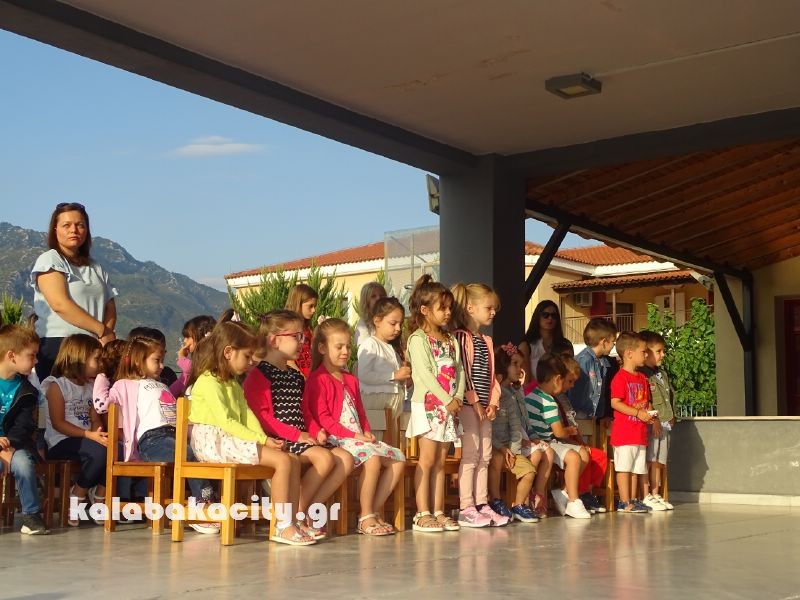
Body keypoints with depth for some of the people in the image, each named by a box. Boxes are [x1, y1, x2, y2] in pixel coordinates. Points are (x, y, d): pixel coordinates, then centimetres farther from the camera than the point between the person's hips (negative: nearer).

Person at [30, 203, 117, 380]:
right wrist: (103, 331, -11)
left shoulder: (96, 269, 21)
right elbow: (61, 305, -11)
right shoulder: (49, 260, 2)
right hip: (57, 345, -5)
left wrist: (106, 337, -7)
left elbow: (110, 307, 15)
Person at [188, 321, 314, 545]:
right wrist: (261, 440, -20)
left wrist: (263, 438, -5)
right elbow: (226, 422, -18)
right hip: (213, 442, -9)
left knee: (294, 460, -2)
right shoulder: (208, 382, -9)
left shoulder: (233, 384, 23)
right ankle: (281, 527, -18)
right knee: (282, 460, -21)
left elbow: (247, 414, 13)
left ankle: (292, 523, -3)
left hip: (232, 440, 9)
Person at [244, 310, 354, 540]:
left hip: (300, 439, 9)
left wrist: (315, 431, 7)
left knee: (345, 458, -9)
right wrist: (296, 434, -18)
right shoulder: (259, 375, -5)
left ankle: (309, 511, -9)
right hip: (279, 440, -9)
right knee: (324, 457, -28)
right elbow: (261, 417, -14)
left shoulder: (296, 377, 22)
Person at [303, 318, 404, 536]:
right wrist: (352, 435, -17)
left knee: (398, 458, -4)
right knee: (373, 457, -31)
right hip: (336, 439, -9)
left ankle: (375, 510, -2)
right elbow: (321, 417, -13)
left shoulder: (351, 380, 22)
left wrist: (366, 432, 4)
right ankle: (366, 518, -20)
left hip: (358, 437, 9)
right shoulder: (317, 379, -5)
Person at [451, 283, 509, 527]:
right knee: (470, 455, -8)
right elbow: (462, 372, -14)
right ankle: (466, 508, -5)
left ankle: (481, 504, 15)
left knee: (485, 456, 9)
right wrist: (474, 401, -16)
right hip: (467, 404, -8)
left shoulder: (486, 341, 19)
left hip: (484, 404, 8)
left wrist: (493, 402, 6)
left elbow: (491, 374, 17)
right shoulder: (461, 337, -8)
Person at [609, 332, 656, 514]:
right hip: (624, 431, -8)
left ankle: (633, 500, 17)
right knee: (624, 467, -5)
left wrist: (649, 413, 3)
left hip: (640, 431, 9)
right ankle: (624, 502, -2)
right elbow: (615, 403, -18)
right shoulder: (620, 378, -11)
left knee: (637, 468, 11)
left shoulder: (642, 378, 16)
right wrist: (638, 413, -19)